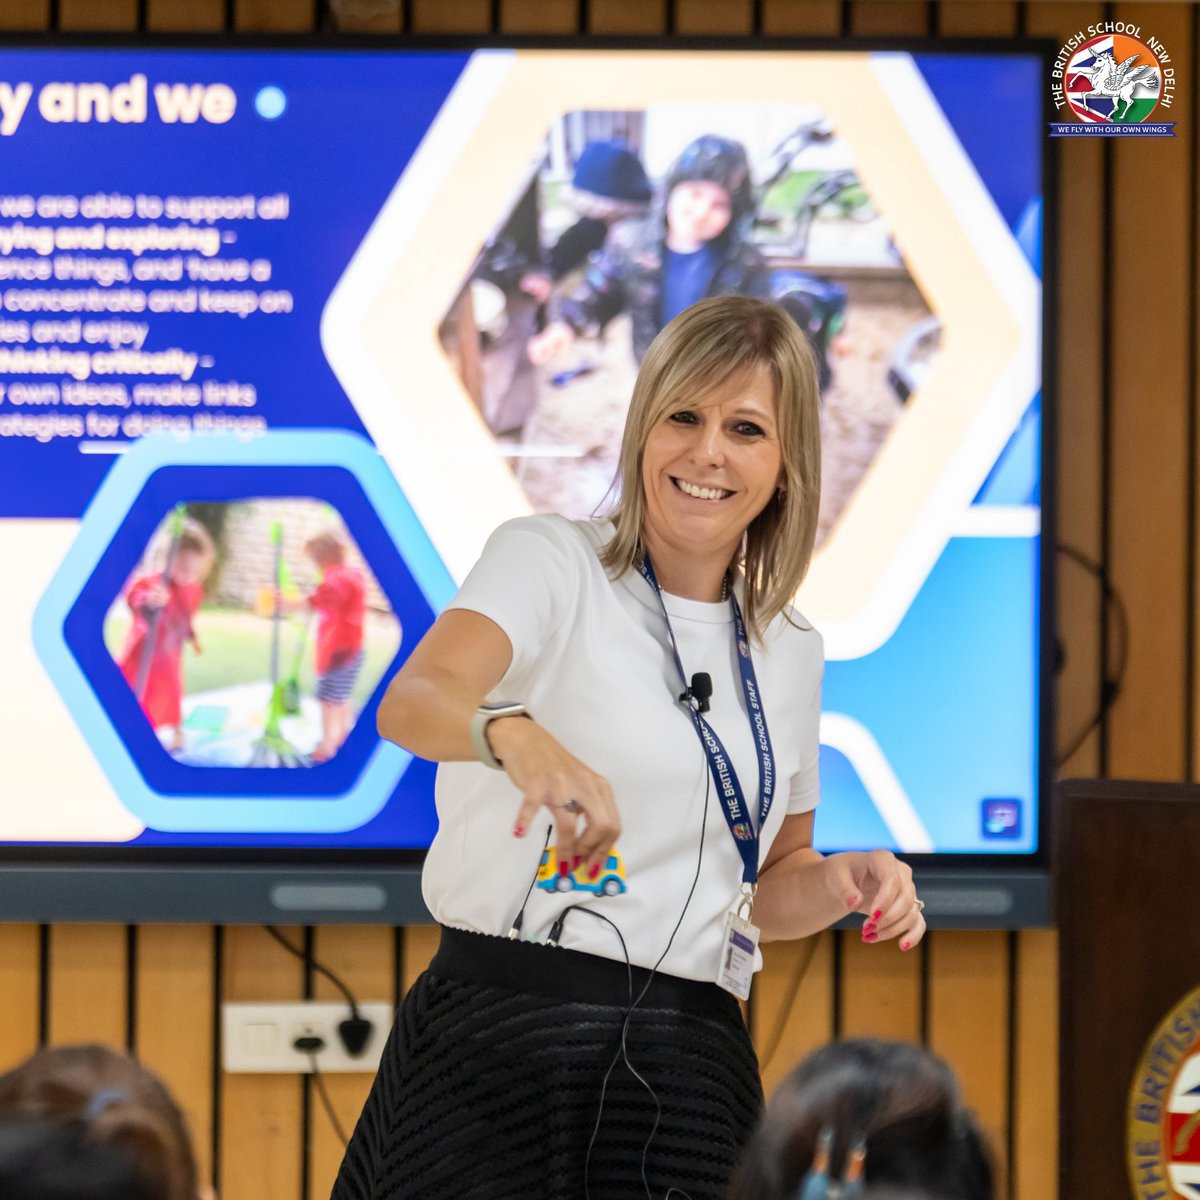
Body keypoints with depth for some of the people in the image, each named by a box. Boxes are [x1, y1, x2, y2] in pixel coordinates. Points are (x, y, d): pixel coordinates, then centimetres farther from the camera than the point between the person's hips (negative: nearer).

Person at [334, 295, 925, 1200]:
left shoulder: (791, 650, 15)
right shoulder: (551, 562, -2)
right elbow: (412, 701, -22)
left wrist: (845, 881, 1)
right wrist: (516, 736, -45)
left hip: (691, 1066, 4)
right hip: (505, 1029, -4)